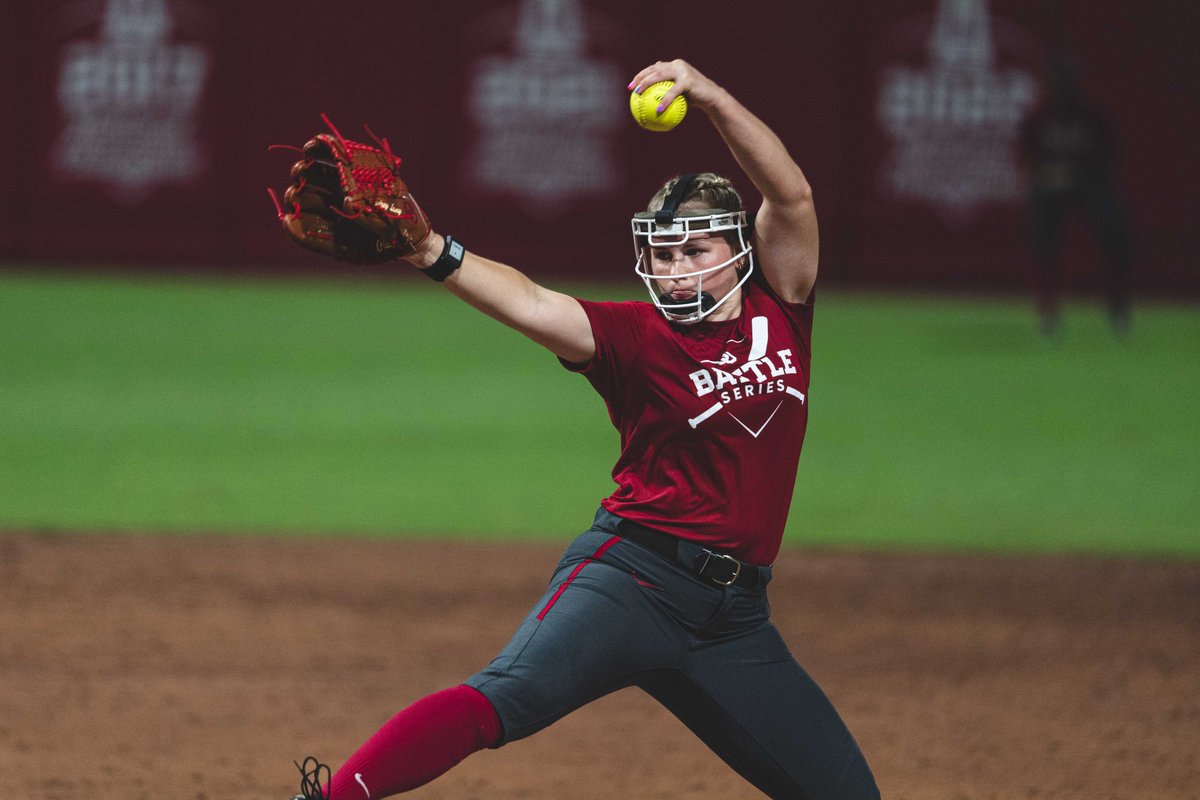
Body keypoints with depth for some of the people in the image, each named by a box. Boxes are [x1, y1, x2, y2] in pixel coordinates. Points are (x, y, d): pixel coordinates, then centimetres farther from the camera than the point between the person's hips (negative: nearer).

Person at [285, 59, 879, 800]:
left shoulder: (776, 314, 10)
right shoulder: (635, 336, 0)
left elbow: (793, 197, -2)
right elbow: (532, 304, -16)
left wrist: (711, 97, -15)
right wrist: (432, 253, -33)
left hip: (734, 618, 5)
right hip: (634, 577, -5)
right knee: (508, 696, -29)